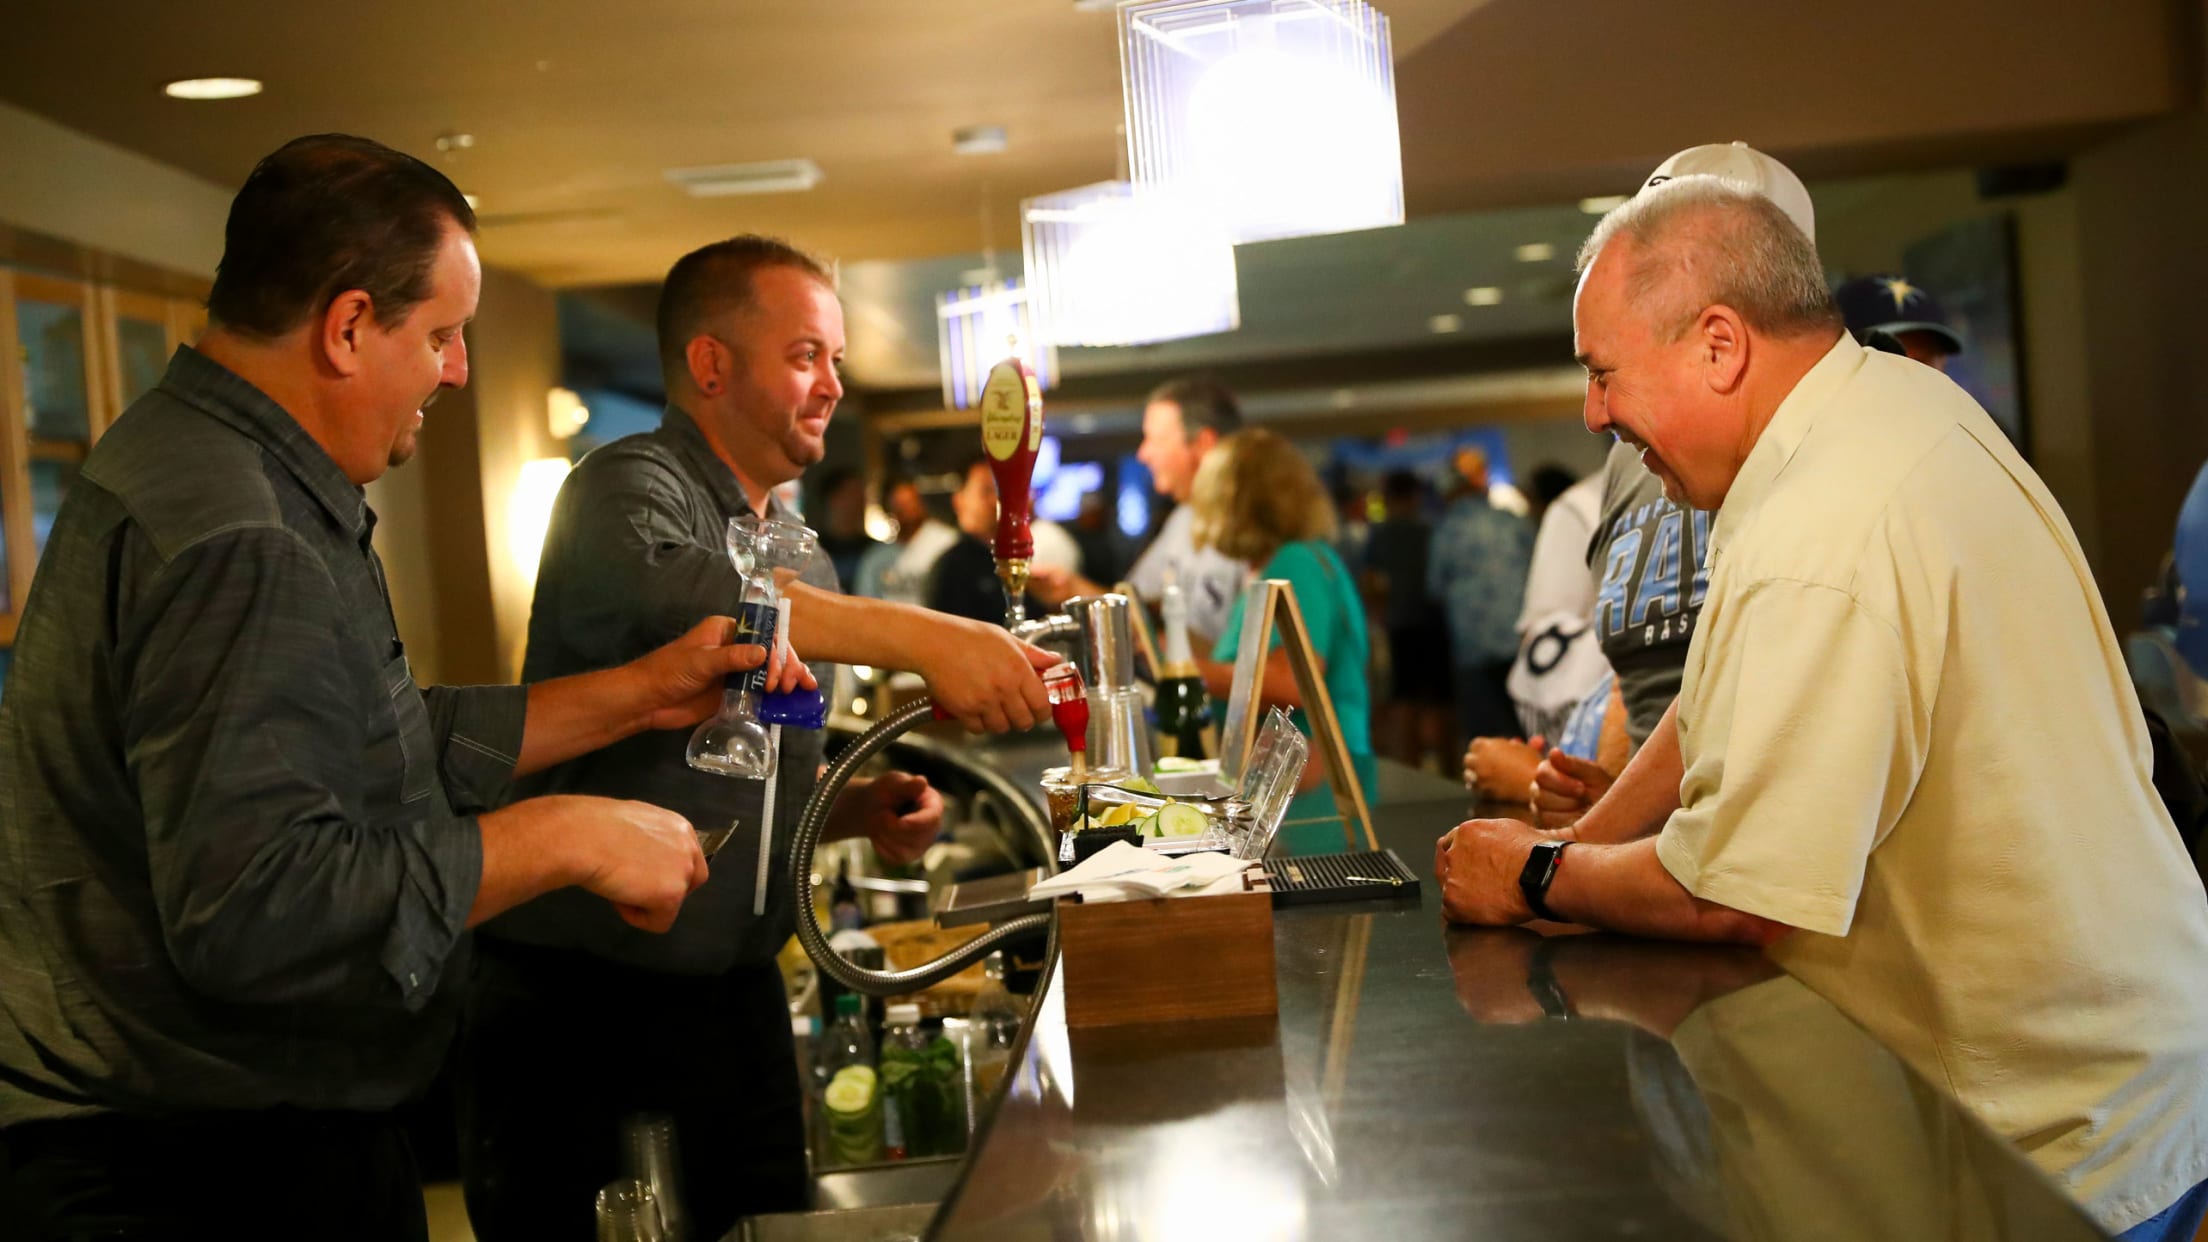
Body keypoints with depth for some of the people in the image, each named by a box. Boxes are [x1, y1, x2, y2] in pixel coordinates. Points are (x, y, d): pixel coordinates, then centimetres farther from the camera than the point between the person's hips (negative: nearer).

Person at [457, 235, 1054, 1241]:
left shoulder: (797, 548, 14)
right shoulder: (630, 488, -12)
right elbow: (672, 593, -37)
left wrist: (860, 807, 2)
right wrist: (918, 638, -42)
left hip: (736, 1000, 8)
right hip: (581, 1006, -7)